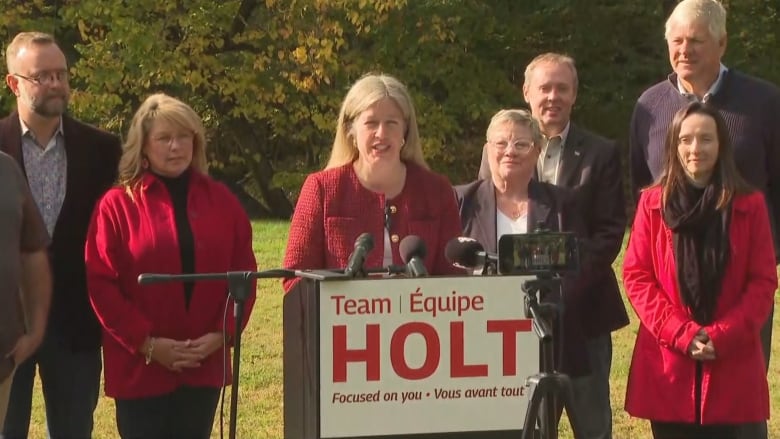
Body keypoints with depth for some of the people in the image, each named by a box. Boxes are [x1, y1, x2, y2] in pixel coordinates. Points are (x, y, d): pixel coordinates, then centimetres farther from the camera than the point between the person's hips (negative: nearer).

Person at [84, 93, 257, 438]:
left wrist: (222, 334, -6)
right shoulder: (116, 205, -3)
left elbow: (244, 274, 8)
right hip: (139, 366, -3)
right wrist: (146, 343, -13)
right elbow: (100, 284, -7)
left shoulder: (222, 201, 8)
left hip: (204, 364, 3)